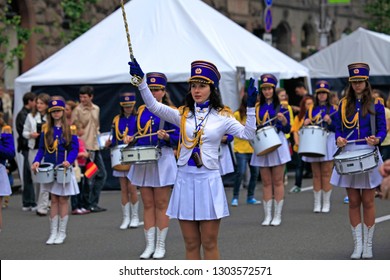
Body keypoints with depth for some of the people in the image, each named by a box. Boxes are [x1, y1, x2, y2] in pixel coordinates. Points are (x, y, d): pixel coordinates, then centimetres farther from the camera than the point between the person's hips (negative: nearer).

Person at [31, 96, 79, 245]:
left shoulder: (70, 129, -3)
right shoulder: (46, 129, 6)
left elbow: (74, 149, -6)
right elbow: (42, 148, 6)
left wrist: (69, 161, -23)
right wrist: (37, 161, -11)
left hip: (64, 170, -3)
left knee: (63, 199, 3)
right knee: (54, 200, 7)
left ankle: (62, 233, 11)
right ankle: (53, 233, 13)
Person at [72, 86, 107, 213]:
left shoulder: (96, 109, 11)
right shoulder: (77, 110, -8)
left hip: (95, 146, 7)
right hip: (85, 148, -7)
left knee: (102, 174, 10)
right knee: (89, 178, -4)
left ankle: (93, 203, 17)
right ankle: (89, 204, 6)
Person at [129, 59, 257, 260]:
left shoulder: (221, 117, 1)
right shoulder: (182, 115, 7)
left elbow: (247, 134, -9)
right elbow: (153, 106, -4)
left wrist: (250, 107, -18)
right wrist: (141, 81, -16)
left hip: (208, 180, -2)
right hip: (185, 179, 2)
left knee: (209, 244, 2)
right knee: (191, 244, 7)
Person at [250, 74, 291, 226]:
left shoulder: (281, 107, 3)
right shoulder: (257, 107, 10)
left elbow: (287, 129, 0)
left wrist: (283, 120, -18)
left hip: (277, 144, -2)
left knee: (277, 181, -1)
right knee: (266, 182, 4)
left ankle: (277, 215, 4)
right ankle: (267, 216, 8)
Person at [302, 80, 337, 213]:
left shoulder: (333, 109, 3)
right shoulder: (311, 109, 12)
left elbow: (337, 128, -2)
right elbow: (305, 126, 15)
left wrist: (330, 121, -19)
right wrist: (306, 123, -6)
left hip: (328, 142, -3)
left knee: (326, 173, -3)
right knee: (316, 174, 4)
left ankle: (326, 203, 4)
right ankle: (317, 203, 9)